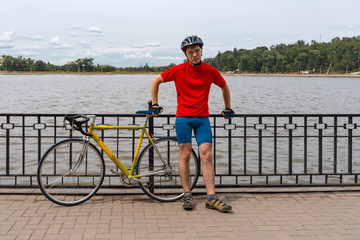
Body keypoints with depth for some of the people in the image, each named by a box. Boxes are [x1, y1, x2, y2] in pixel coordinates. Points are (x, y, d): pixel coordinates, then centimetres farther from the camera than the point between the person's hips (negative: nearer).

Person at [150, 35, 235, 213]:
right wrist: (155, 104, 9)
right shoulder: (178, 70, -1)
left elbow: (224, 87, 22)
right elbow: (156, 81, 10)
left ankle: (211, 198, -5)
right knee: (185, 154, 0)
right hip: (183, 118, -1)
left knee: (206, 155, -6)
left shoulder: (210, 71, 3)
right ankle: (187, 195, 9)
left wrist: (227, 108, 26)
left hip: (202, 118, 1)